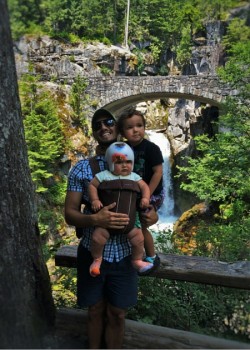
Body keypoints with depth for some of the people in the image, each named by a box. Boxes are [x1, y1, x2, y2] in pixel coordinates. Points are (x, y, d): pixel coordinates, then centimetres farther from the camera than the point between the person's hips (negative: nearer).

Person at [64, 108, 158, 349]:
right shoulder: (81, 168, -4)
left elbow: (147, 202, 6)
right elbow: (69, 214, -5)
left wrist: (152, 215, -19)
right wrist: (96, 219, -26)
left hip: (124, 254, 1)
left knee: (117, 315, 15)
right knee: (95, 311, 18)